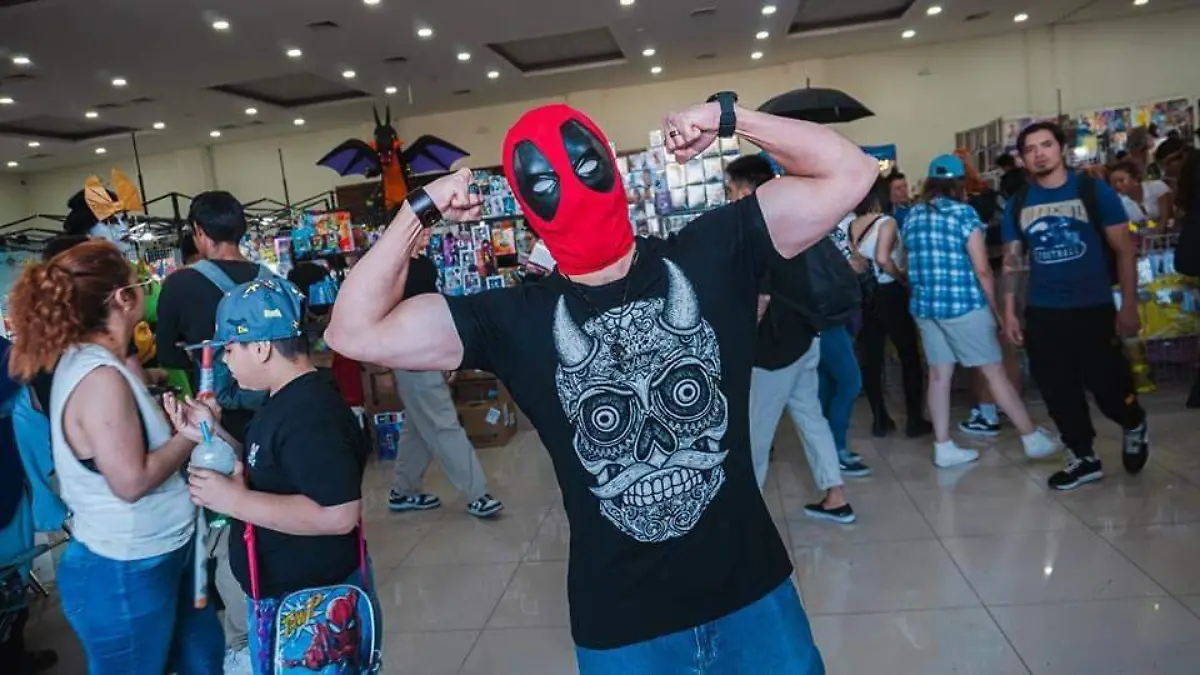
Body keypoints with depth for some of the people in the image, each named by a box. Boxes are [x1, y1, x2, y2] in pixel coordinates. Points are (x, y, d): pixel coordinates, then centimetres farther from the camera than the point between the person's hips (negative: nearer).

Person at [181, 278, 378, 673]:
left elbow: (337, 515, -32)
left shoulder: (311, 413, -25)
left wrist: (235, 501, -26)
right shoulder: (289, 402, 7)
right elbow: (266, 476, 13)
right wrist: (214, 435, 2)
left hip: (313, 602, -10)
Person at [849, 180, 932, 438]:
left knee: (870, 358, 8)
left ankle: (880, 420, 15)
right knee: (909, 356, 8)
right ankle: (915, 420, 11)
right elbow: (883, 259, -25)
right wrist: (903, 278, -11)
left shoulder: (851, 225, 3)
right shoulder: (887, 222, -12)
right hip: (889, 294, -5)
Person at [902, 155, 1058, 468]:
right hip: (962, 304, -5)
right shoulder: (963, 212, -8)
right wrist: (994, 307, 1)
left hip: (924, 305, 5)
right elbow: (982, 269, -9)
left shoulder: (912, 216, 8)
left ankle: (943, 448, 12)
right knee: (995, 371, 3)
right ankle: (1032, 438, 14)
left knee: (939, 375, 8)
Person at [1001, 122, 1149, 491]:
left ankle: (1135, 426, 35)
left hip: (1094, 309, -3)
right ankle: (1084, 459, 26)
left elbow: (1124, 251, -2)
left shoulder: (1094, 191, -3)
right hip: (1042, 314, 3)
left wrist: (1129, 306, -7)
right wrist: (1009, 312, 4)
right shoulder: (1017, 204, 5)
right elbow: (1011, 261, 9)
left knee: (1107, 386, 0)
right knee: (1058, 393, 8)